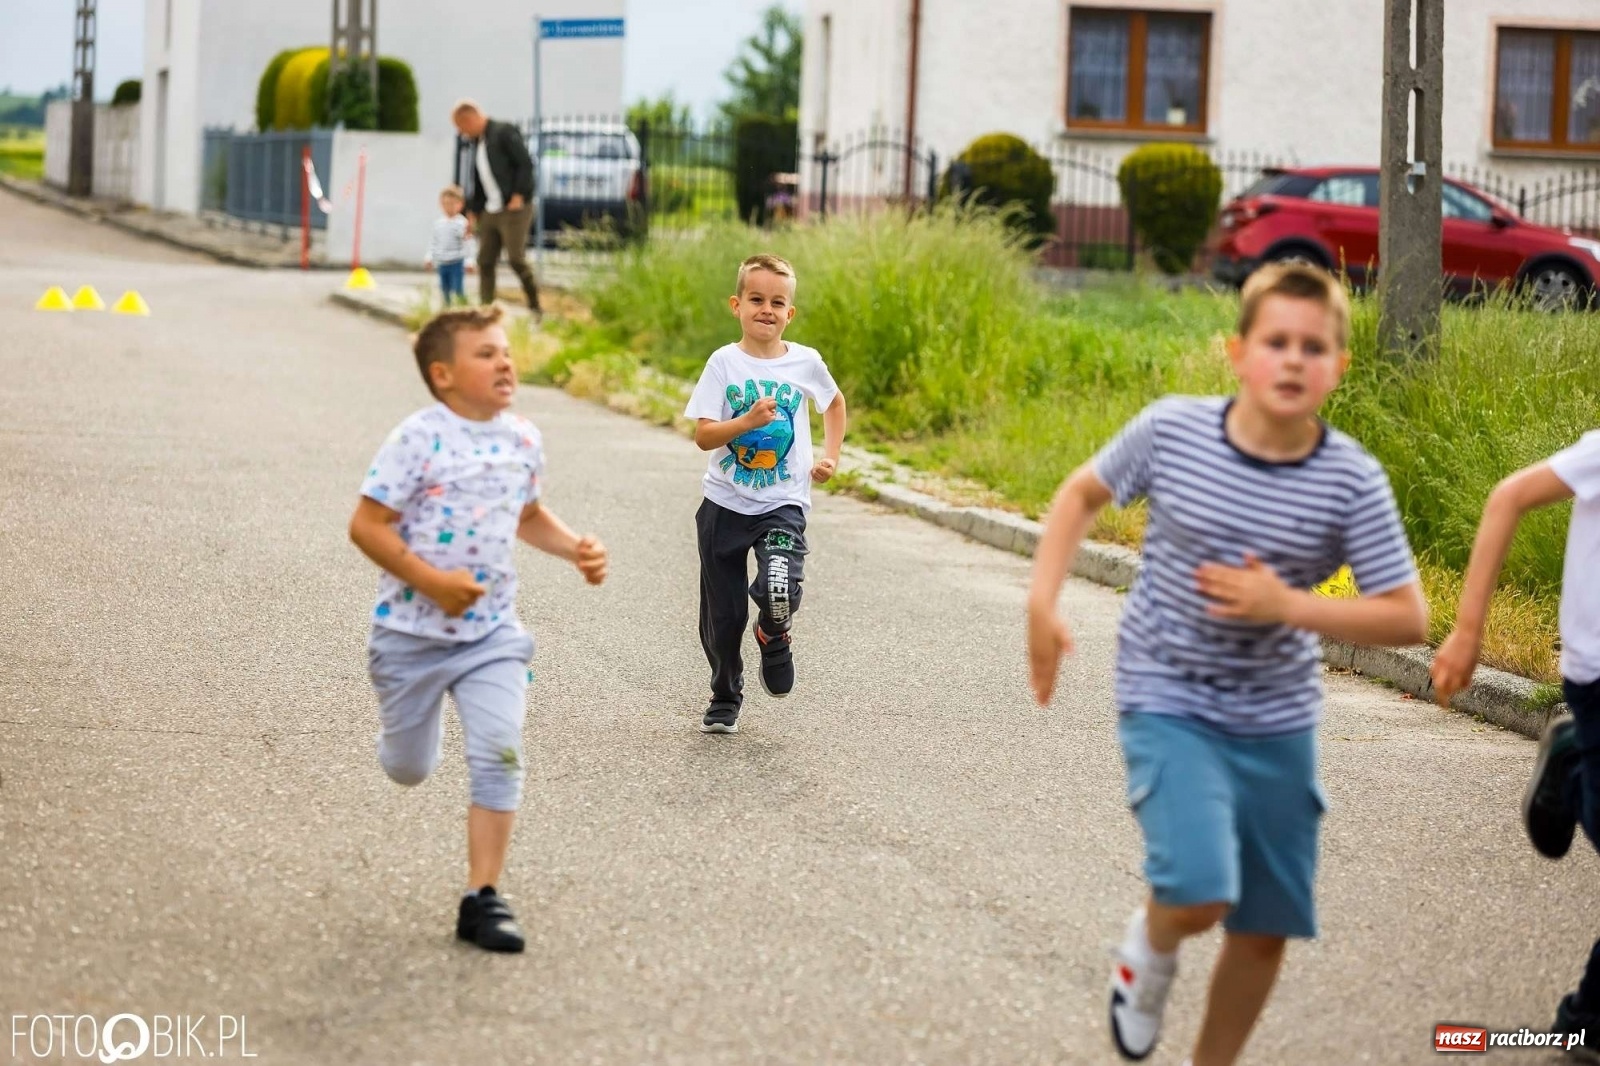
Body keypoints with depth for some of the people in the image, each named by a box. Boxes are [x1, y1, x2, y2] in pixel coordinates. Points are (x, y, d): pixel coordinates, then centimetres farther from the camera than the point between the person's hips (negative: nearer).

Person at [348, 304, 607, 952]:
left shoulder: (523, 441, 2)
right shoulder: (419, 441, -16)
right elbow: (366, 525, -17)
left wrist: (575, 549, 2)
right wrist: (431, 580, -26)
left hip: (491, 632, 3)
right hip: (413, 632, -3)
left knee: (499, 754, -13)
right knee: (408, 770, 13)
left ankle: (481, 900, -6)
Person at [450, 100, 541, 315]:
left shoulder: (504, 133, -8)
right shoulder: (477, 142, 16)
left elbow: (526, 163, -14)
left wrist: (519, 195, -19)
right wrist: (472, 212, 16)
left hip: (513, 209, -8)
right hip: (489, 212, 8)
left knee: (516, 259, -11)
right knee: (485, 261, 4)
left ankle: (535, 307, 1)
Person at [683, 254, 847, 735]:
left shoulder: (806, 362, 0)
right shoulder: (724, 363, -5)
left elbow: (834, 403, 22)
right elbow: (703, 435, -11)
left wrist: (831, 455, 13)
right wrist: (749, 421, -26)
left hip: (783, 502, 0)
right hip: (726, 502, 0)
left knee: (779, 590, -25)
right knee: (723, 612, 7)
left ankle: (773, 635, 11)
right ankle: (725, 698, 29)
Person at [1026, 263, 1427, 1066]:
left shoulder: (1353, 483, -14)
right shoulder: (1170, 429, -13)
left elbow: (1408, 618, -13)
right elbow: (1082, 493, 5)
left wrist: (1285, 605, -24)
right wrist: (1042, 604, -4)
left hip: (1278, 723, 2)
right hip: (1168, 704, -2)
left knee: (1266, 928, 11)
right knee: (1199, 895, -22)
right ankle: (1150, 945, 15)